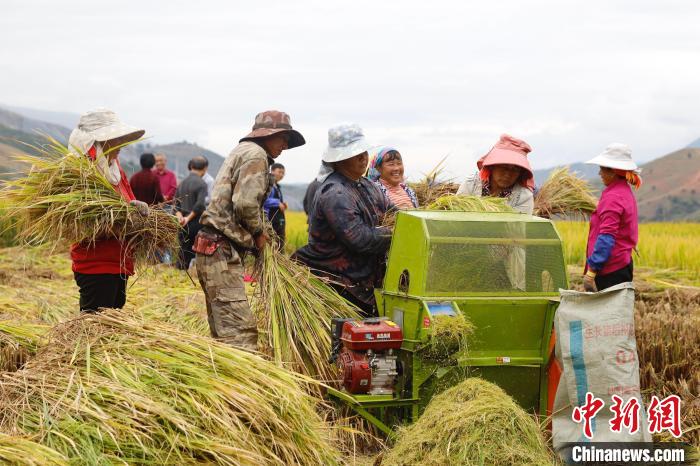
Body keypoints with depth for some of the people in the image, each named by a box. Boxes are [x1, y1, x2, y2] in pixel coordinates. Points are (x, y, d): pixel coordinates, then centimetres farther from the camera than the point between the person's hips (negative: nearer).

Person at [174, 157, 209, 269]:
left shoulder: (182, 183, 12)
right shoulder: (201, 183, -11)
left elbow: (176, 204, 10)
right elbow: (200, 204, -20)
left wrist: (180, 216, -4)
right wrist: (189, 217, -10)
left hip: (184, 225, 6)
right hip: (196, 222, -6)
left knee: (183, 255, 10)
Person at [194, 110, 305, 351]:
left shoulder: (242, 150, 24)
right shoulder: (256, 155, -7)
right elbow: (245, 203, -19)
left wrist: (255, 234, 9)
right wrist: (258, 232, -3)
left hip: (214, 247, 11)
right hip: (221, 250, -11)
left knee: (223, 327, 12)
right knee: (240, 329, -18)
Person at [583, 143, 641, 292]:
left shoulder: (613, 197, -15)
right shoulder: (626, 192, 16)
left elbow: (606, 237, -21)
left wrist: (591, 271, -21)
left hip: (611, 270, -10)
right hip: (623, 264, 10)